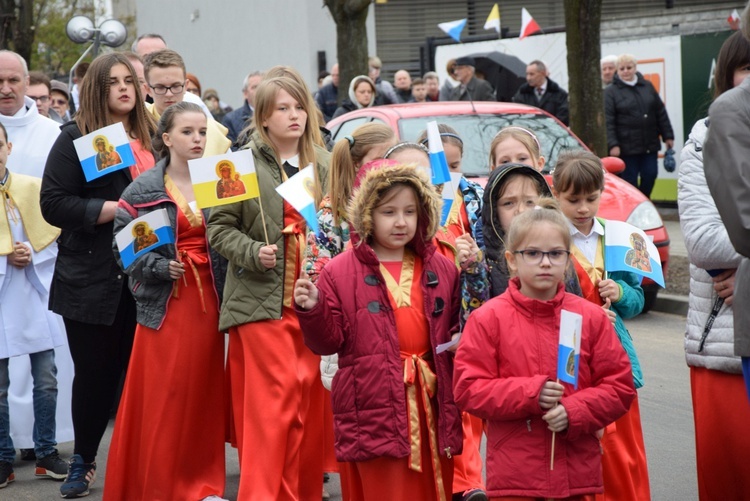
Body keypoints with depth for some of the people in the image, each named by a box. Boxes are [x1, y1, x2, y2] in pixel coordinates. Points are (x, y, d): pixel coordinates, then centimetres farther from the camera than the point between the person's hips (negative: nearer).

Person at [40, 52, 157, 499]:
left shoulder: (151, 138, 13)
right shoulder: (76, 139, -1)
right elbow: (54, 204, -10)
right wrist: (116, 209, -17)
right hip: (93, 281, -3)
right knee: (96, 372, 3)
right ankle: (83, 462, 20)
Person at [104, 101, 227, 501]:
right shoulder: (143, 190, -2)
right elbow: (123, 246, -3)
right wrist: (160, 267, -15)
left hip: (208, 300, 3)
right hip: (166, 302, -3)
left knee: (205, 390, 5)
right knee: (163, 395, -4)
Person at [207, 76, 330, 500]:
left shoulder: (325, 164, 12)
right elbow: (219, 227, 0)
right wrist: (254, 253, -14)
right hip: (263, 300, -4)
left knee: (307, 400, 4)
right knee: (273, 400, -10)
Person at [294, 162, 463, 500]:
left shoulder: (442, 270, 10)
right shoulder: (340, 272, 0)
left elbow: (458, 329, 19)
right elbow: (327, 341, -2)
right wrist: (311, 310, -18)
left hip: (431, 400, 4)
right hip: (376, 407, -4)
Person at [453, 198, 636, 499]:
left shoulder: (591, 317, 4)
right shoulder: (488, 319, -2)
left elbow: (619, 386, 4)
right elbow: (467, 389, -5)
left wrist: (574, 412, -12)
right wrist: (529, 394, -16)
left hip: (577, 473, 2)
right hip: (513, 475, -2)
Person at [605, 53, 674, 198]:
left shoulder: (647, 87, 11)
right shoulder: (611, 92, -2)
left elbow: (661, 113, 14)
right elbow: (608, 121, -10)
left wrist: (668, 136, 9)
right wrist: (612, 144, -19)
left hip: (649, 145, 4)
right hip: (626, 147, -4)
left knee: (650, 175, 3)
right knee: (630, 181, -1)